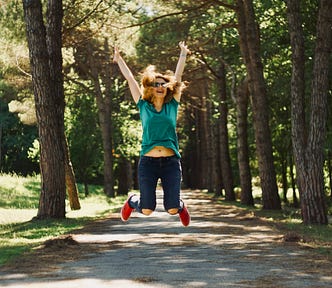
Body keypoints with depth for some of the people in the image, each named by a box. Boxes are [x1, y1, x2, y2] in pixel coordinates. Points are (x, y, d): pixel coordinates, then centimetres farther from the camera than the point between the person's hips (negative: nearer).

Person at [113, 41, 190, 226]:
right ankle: (133, 202, 34)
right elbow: (130, 79, 11)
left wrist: (183, 54, 13)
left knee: (172, 209, -5)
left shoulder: (172, 105, 9)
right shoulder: (143, 106, 8)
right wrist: (119, 59, 17)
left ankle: (181, 206, 33)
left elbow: (178, 76, 10)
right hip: (148, 162, -1)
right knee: (147, 210, -2)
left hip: (171, 162, 1)